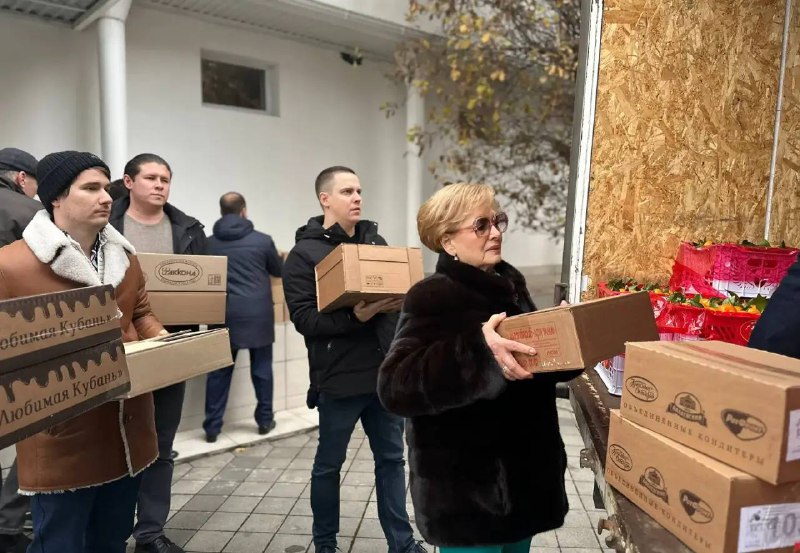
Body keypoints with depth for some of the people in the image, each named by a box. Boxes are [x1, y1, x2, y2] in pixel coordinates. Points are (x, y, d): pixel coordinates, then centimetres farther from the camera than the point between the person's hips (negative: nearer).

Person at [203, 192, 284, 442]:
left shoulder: (210, 243, 2)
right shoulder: (262, 240, -2)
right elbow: (279, 271, 13)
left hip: (224, 314, 2)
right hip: (258, 313, -2)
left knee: (219, 370, 8)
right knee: (262, 368, 9)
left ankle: (212, 427, 13)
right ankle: (265, 421, 18)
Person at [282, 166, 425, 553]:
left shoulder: (375, 239, 10)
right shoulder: (304, 253, -8)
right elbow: (304, 318, -16)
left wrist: (401, 300, -8)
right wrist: (356, 316, -27)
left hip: (385, 372, 5)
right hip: (339, 377, -5)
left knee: (391, 458, 15)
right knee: (329, 464, 13)